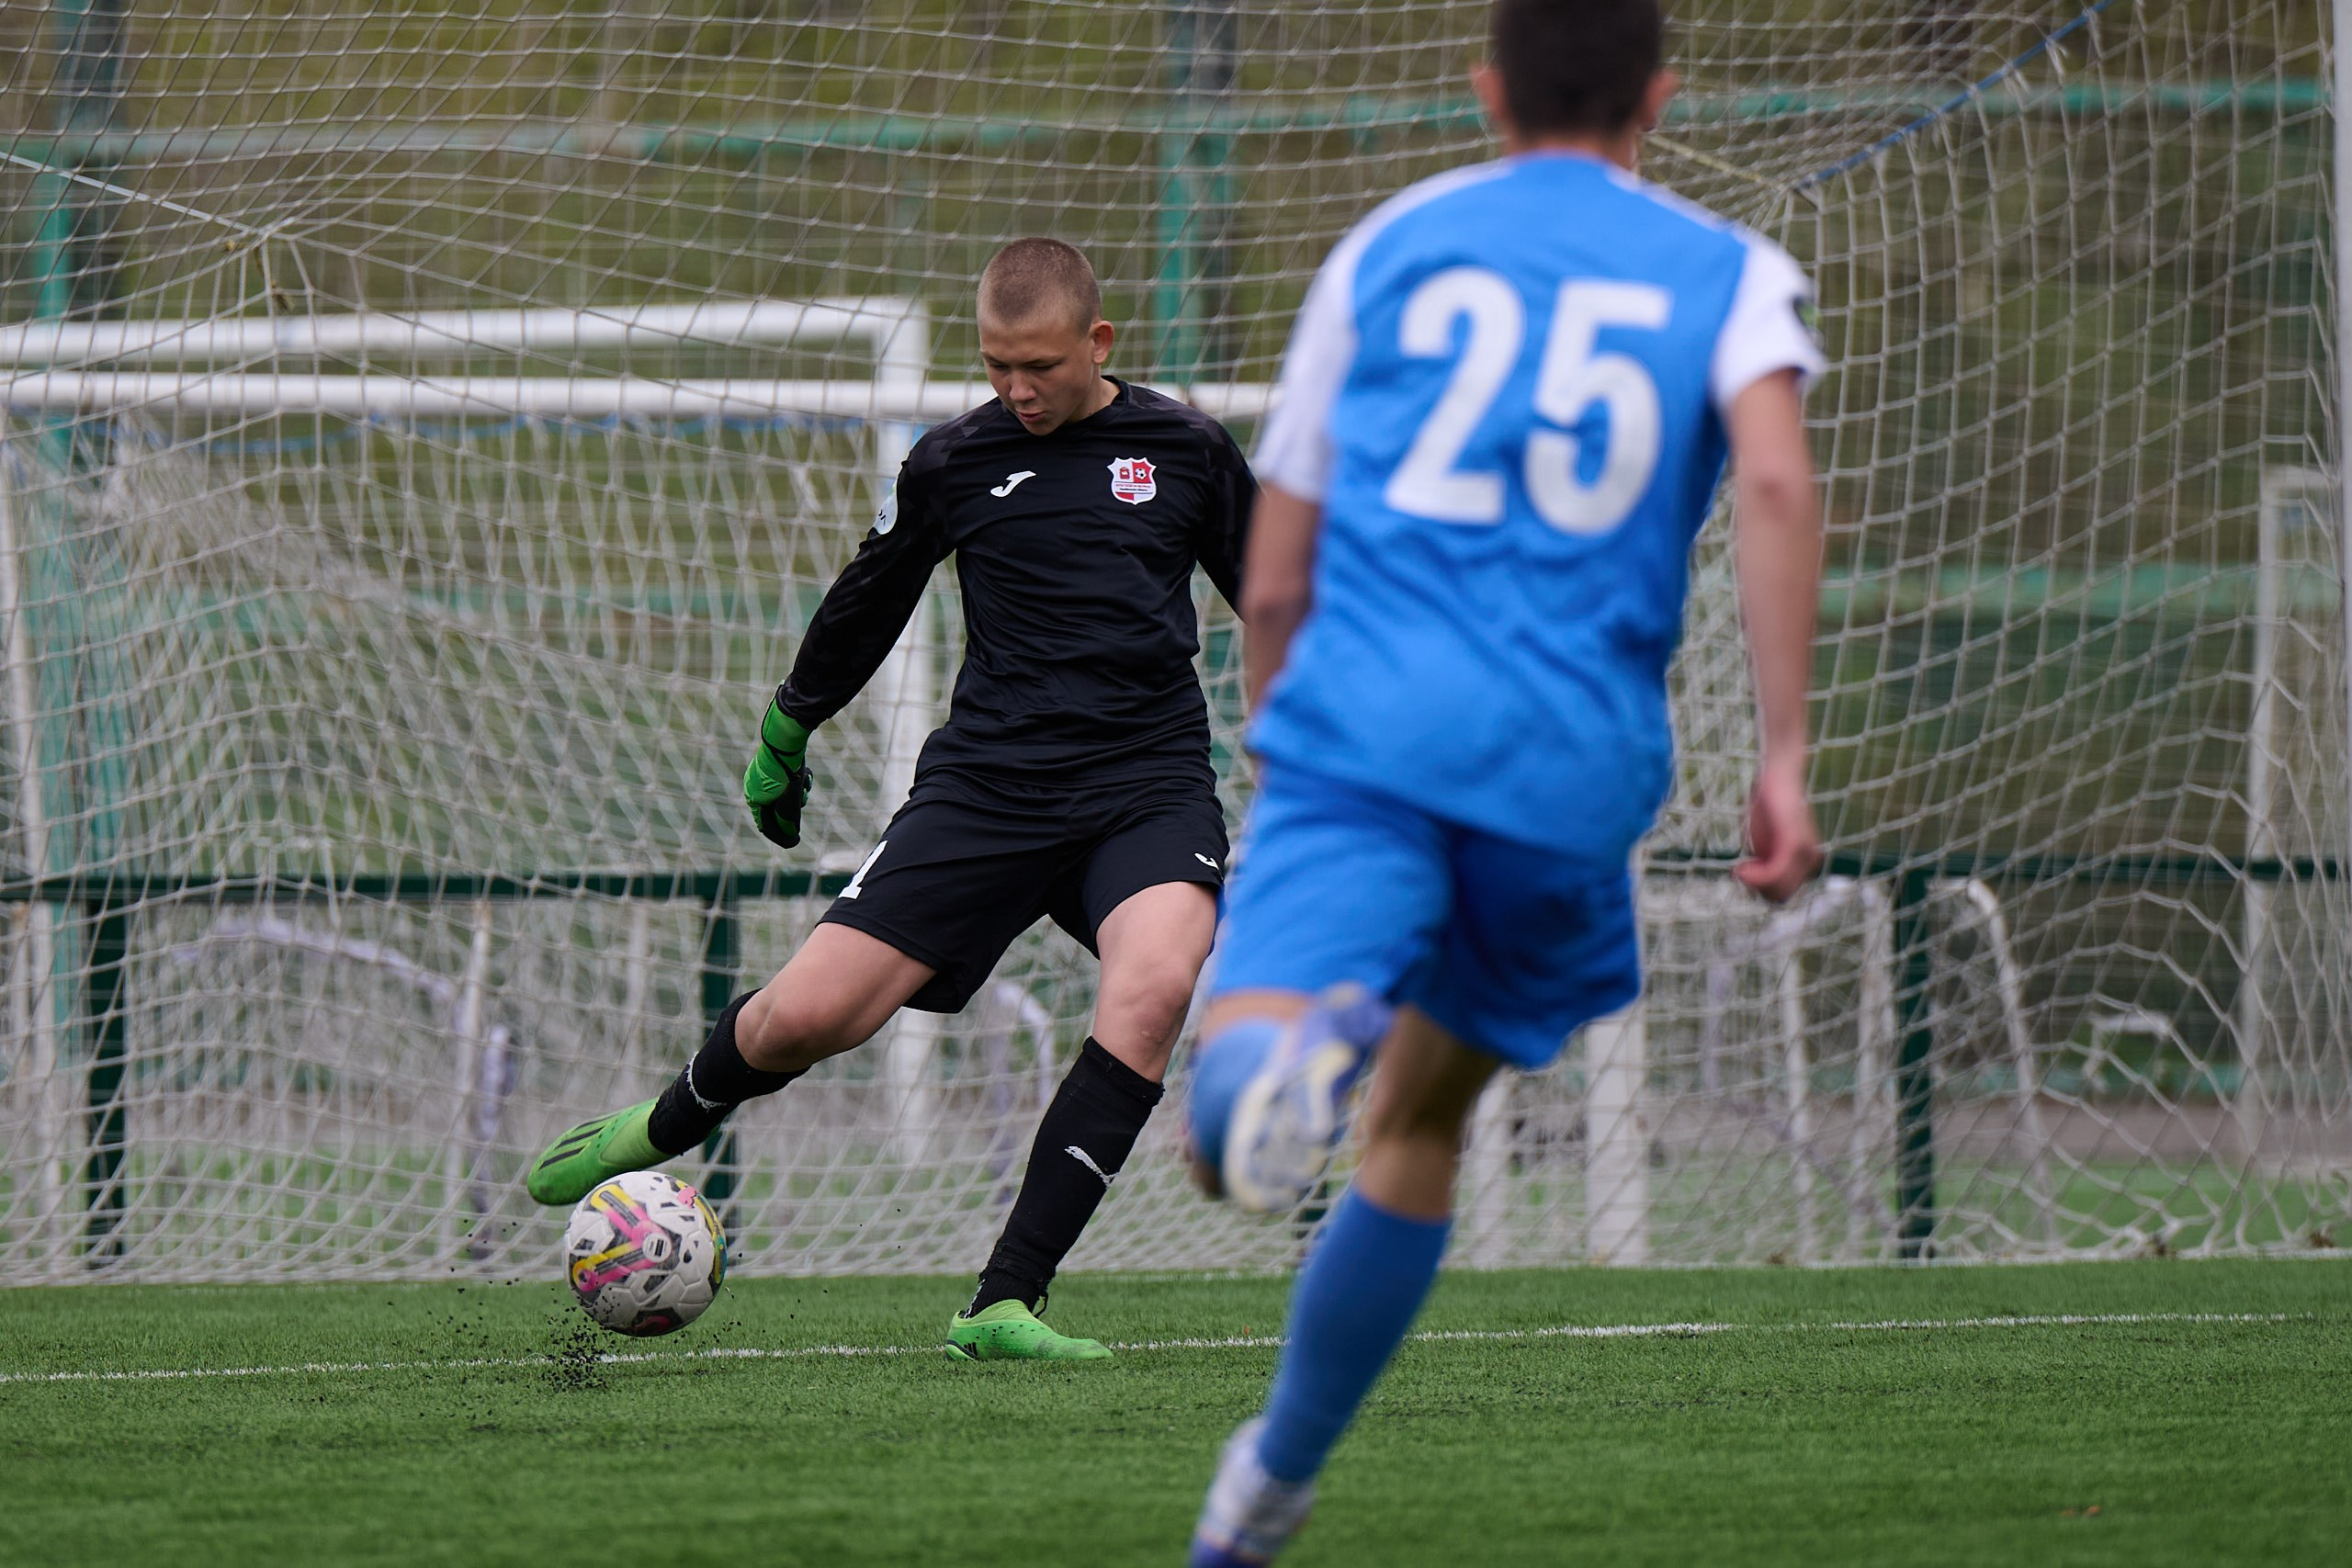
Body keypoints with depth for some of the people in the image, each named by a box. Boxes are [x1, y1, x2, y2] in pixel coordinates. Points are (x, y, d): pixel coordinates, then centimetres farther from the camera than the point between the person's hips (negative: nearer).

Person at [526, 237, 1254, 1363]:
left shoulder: (1182, 449, 5)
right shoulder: (952, 464, 6)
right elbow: (865, 604, 21)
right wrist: (786, 730, 30)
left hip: (1148, 783, -1)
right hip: (988, 778, 1)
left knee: (1153, 985, -31)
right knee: (807, 1017, -9)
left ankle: (1004, 1303, -26)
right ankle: (665, 1128, 29)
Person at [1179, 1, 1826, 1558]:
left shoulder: (1391, 246, 19)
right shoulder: (1731, 275, 15)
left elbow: (1275, 582, 21)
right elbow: (1775, 482, -8)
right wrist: (1786, 759, -10)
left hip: (1364, 726, -1)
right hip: (1577, 771, 1)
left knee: (1231, 1118, -17)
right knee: (1423, 1124, 24)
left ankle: (1298, 1048, -52)